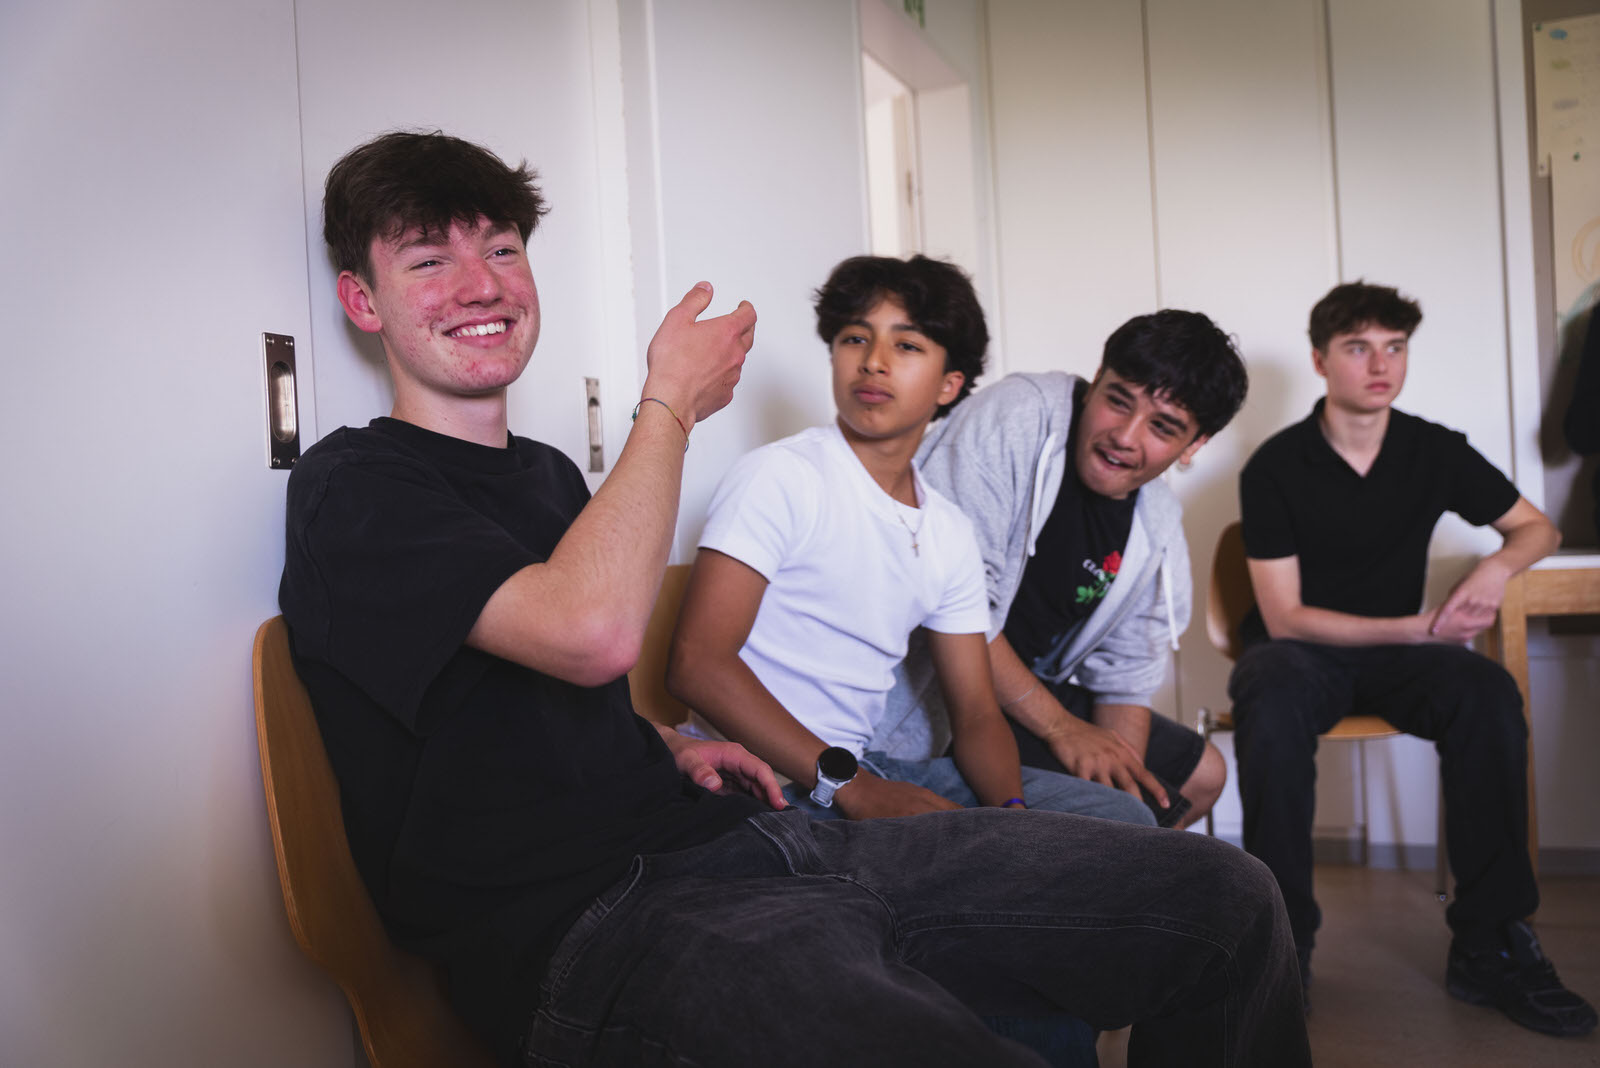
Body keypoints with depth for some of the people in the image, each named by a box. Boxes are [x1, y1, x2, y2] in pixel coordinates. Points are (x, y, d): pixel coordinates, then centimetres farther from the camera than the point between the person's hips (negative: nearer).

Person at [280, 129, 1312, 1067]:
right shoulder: (353, 486, -3)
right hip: (593, 921, -8)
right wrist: (671, 403, -5)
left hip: (742, 837, 8)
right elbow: (594, 631, -21)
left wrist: (665, 748, 12)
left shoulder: (548, 474, 24)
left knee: (1224, 898, 0)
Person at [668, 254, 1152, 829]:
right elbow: (696, 662, -18)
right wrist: (853, 790, -23)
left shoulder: (951, 532, 12)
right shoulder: (780, 476, -9)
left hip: (865, 767, 7)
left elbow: (976, 713, 12)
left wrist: (1013, 809, -11)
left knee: (1120, 814, 0)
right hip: (772, 783, -7)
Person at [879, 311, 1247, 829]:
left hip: (1029, 692, 8)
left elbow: (1126, 677, 9)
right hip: (922, 685, -8)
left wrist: (1119, 773, -12)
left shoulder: (1158, 529, 2)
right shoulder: (1014, 417, -21)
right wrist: (1060, 727, -24)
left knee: (1199, 772, 16)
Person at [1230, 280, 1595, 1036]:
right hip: (1299, 649, -3)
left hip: (1395, 652, 3)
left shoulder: (1436, 451, 1)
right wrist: (1417, 628, -19)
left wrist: (1498, 565, -10)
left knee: (1487, 693, -30)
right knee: (1273, 709, -39)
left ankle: (1488, 946, -21)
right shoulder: (1275, 468, -9)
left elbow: (1537, 527, 15)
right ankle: (1281, 946, -24)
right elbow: (1285, 616, -11)